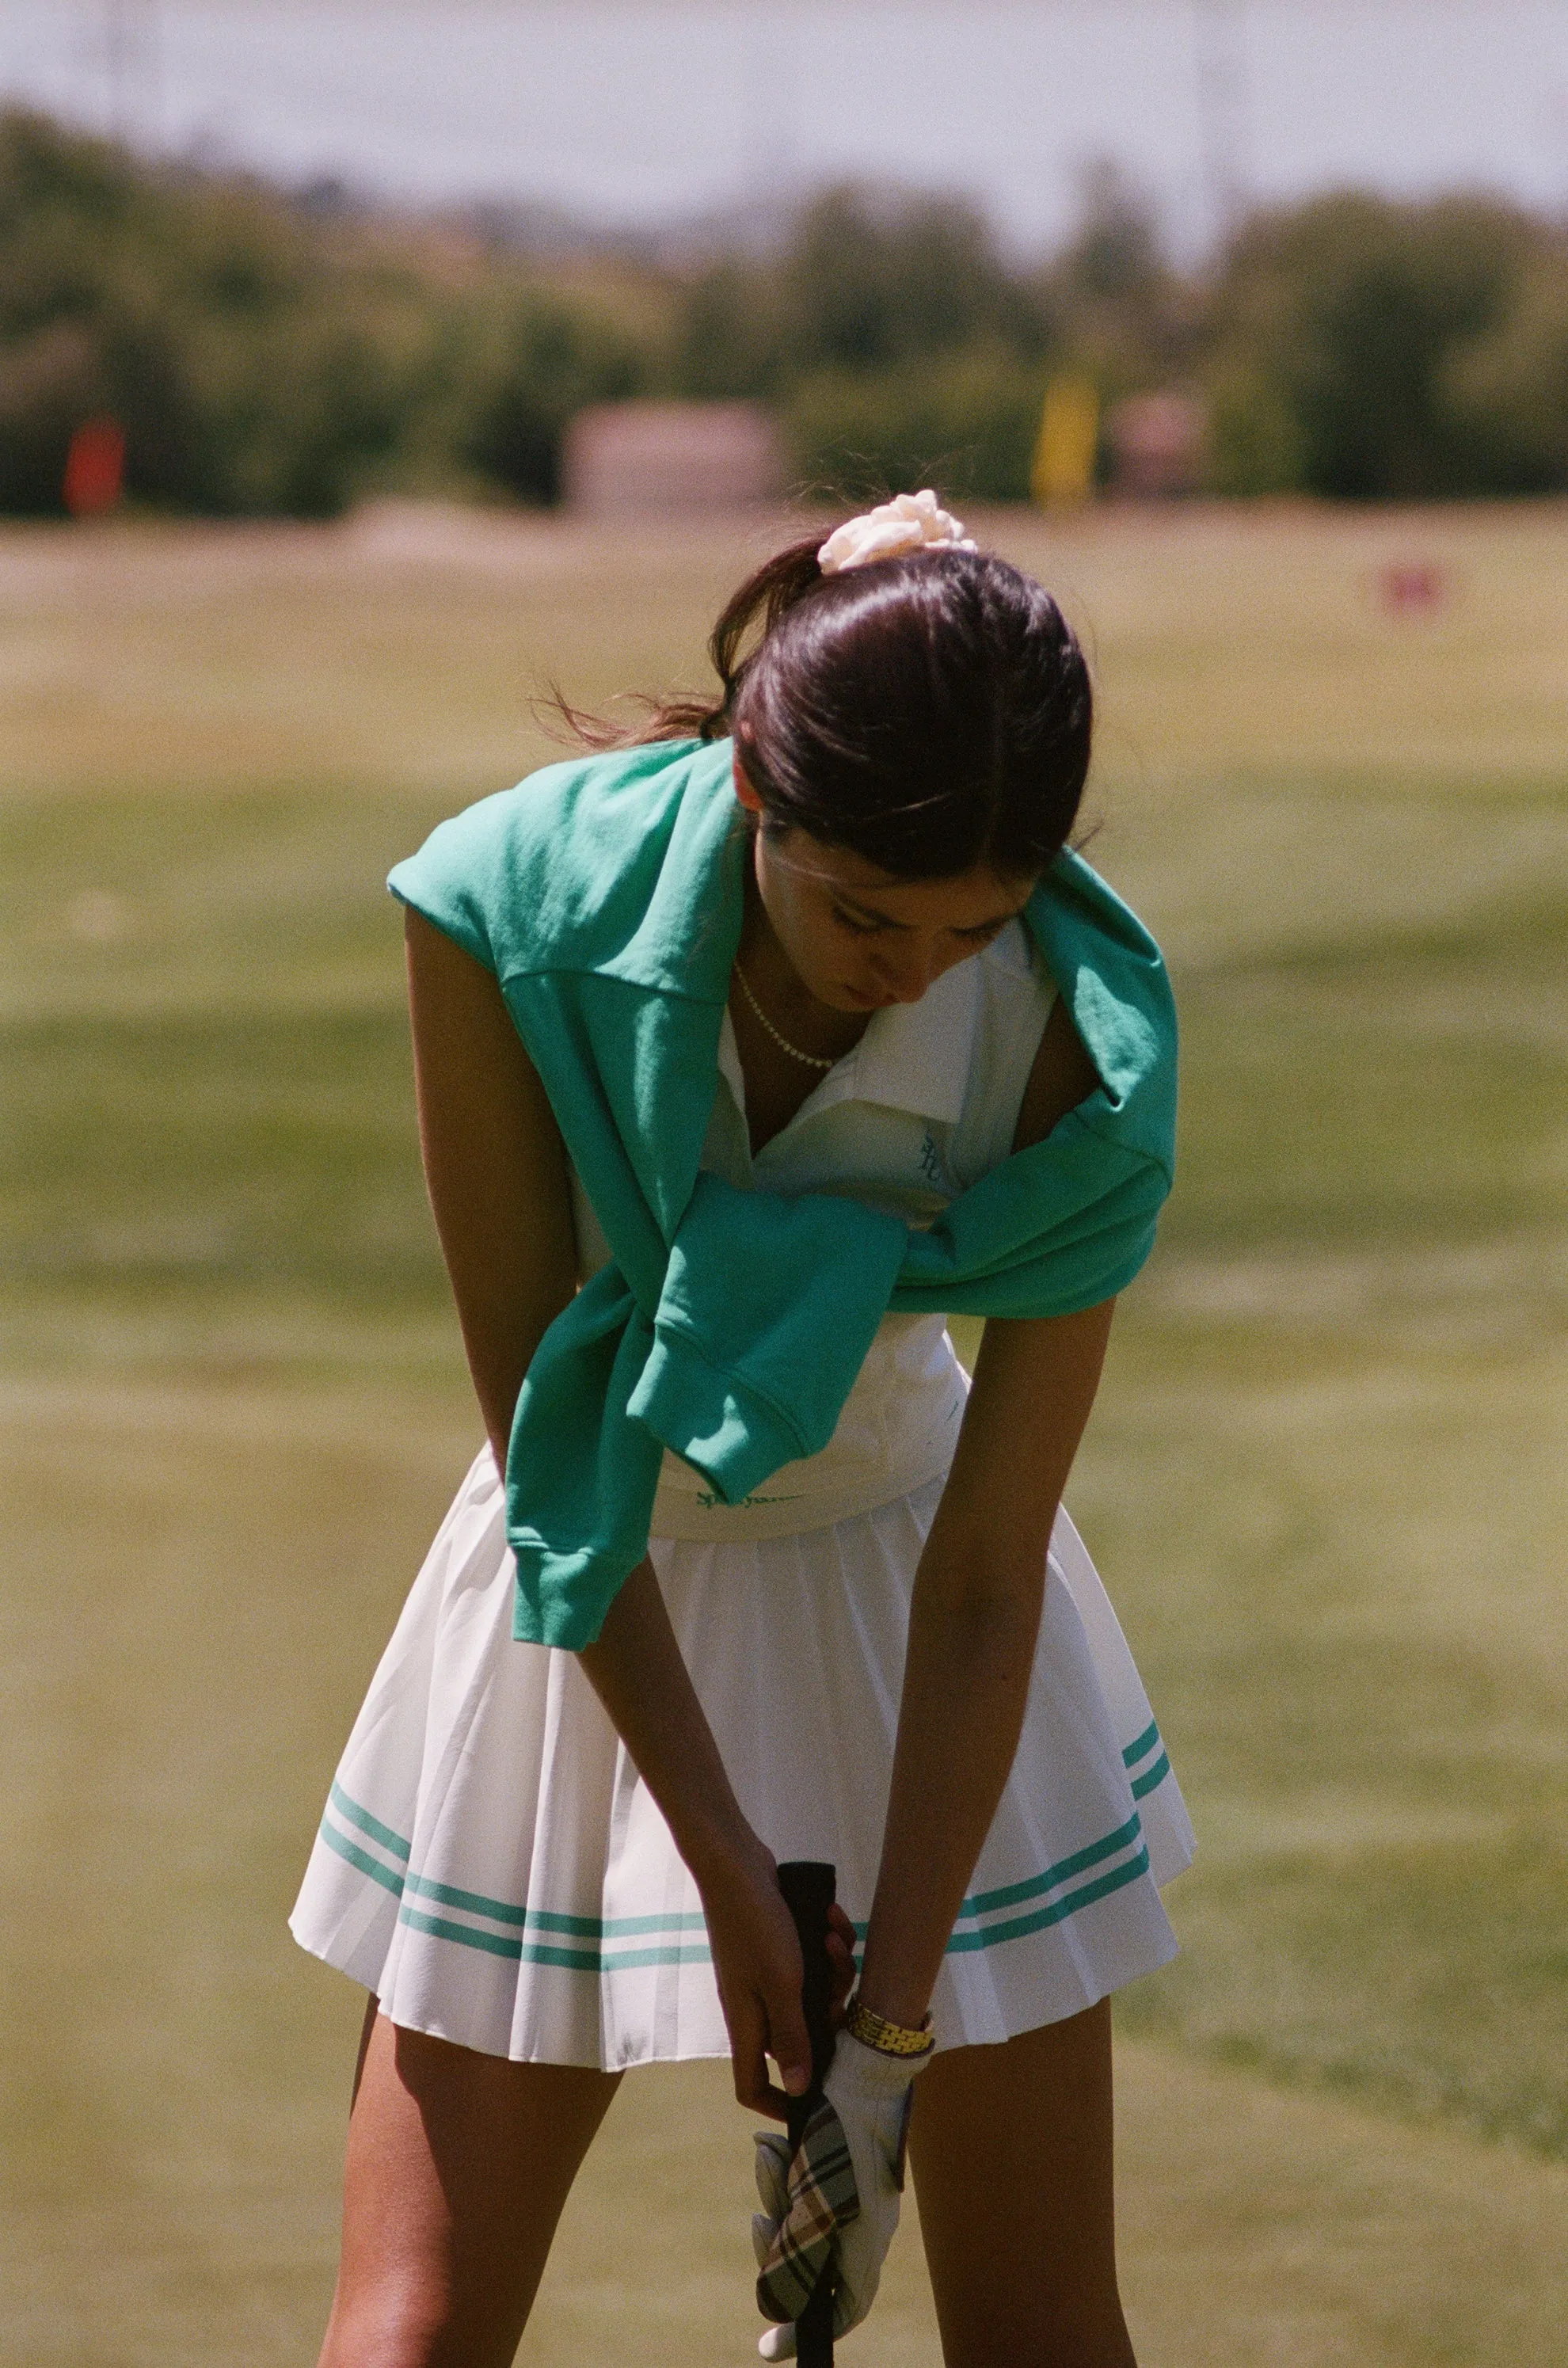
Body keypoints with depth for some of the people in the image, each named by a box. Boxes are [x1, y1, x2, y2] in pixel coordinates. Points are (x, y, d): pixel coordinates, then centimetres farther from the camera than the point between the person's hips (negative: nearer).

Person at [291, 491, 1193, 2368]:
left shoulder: (1072, 1044, -24)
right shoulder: (517, 911, -24)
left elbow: (988, 1573, -18)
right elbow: (541, 1423, -17)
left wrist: (898, 2016, -20)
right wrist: (723, 1860, -17)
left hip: (888, 1570, 0)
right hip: (592, 1623, 0)